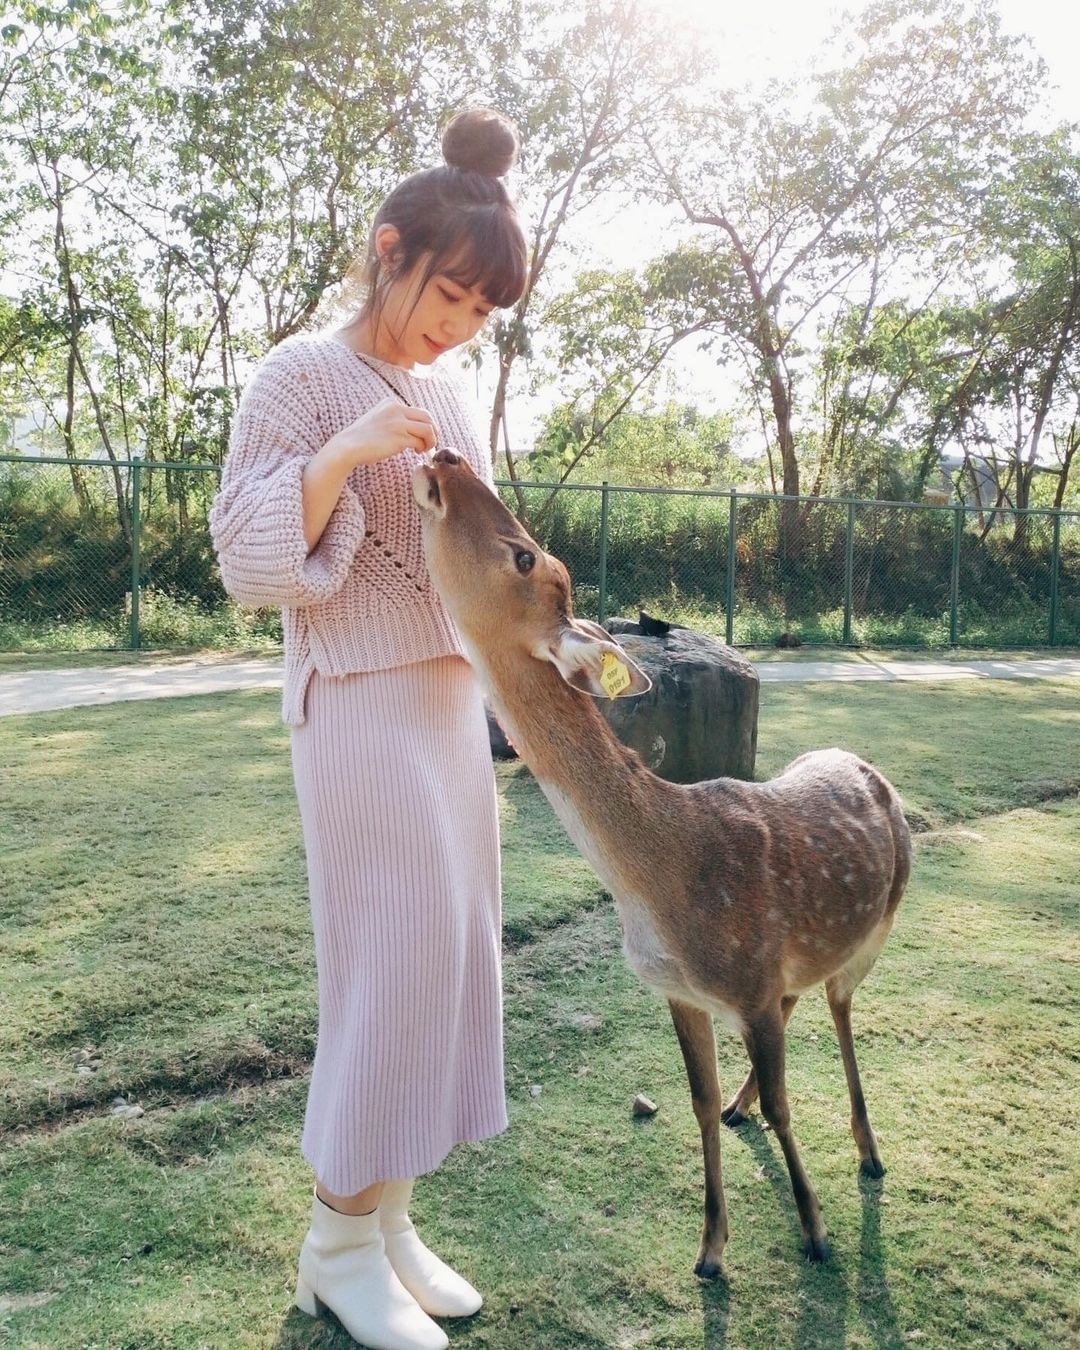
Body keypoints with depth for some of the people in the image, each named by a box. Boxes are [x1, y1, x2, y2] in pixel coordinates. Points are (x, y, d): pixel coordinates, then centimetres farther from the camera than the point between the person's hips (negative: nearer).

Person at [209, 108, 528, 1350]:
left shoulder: (450, 395, 14)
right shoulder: (302, 375, -6)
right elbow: (248, 558, -11)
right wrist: (345, 455, -23)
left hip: (452, 694, 7)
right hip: (360, 700, -7)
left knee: (447, 950, 7)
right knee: (395, 954, -6)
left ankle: (388, 1219, 21)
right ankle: (337, 1242, 13)